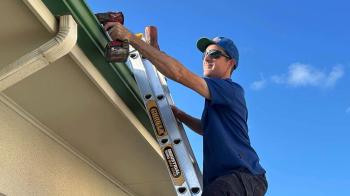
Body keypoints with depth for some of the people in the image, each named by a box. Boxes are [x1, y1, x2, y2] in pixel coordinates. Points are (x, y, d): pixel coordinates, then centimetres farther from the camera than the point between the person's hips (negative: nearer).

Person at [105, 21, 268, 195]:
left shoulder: (232, 90, -9)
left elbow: (179, 73, -20)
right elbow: (207, 129, 38)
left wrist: (131, 38, -22)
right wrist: (179, 115, 19)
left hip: (245, 176, -10)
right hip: (223, 179, 10)